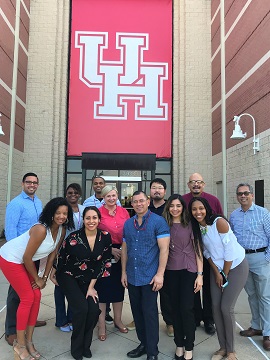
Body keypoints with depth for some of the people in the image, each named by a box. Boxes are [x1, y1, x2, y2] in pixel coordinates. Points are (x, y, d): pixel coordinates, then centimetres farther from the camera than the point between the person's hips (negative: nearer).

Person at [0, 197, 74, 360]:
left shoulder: (62, 230, -10)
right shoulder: (41, 229, -33)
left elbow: (53, 254, 1)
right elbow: (27, 257, -25)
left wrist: (45, 277, 0)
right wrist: (37, 279, -11)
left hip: (25, 261, 8)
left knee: (37, 296, 4)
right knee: (27, 298, -6)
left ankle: (29, 341, 20)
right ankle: (20, 344, 11)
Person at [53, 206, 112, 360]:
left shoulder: (105, 237, -13)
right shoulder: (74, 237, -21)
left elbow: (103, 263, -7)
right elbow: (61, 257, -6)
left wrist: (91, 286, -5)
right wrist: (53, 274, 7)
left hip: (89, 280, 3)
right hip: (69, 277, -3)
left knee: (94, 310, -12)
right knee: (81, 308, -18)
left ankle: (86, 345, 15)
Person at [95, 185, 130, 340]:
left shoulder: (124, 212, 3)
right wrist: (110, 249, -13)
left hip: (122, 254, 4)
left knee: (119, 287, 15)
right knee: (103, 288, 3)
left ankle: (118, 320, 33)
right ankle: (102, 325, 19)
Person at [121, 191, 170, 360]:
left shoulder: (158, 221, -9)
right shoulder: (128, 224, 8)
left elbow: (164, 249, -13)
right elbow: (125, 249, 13)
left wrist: (160, 274, -17)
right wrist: (124, 272, 12)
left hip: (150, 277, -5)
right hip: (132, 277, 5)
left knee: (149, 313, 2)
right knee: (137, 312, 15)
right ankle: (143, 343, 33)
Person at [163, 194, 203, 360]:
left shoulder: (190, 224, -1)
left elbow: (198, 249, -2)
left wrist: (200, 274, -7)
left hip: (189, 270, -2)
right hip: (171, 271, 2)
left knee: (186, 308, -4)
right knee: (175, 308, 9)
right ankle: (179, 344, 26)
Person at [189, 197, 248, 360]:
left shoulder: (219, 222, -24)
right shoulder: (197, 227, -3)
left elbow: (230, 250, -21)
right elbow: (206, 252, 3)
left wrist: (225, 275, -12)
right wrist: (217, 273, -4)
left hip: (236, 266, -6)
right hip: (217, 268, 6)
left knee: (226, 307, -6)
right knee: (216, 306, 4)